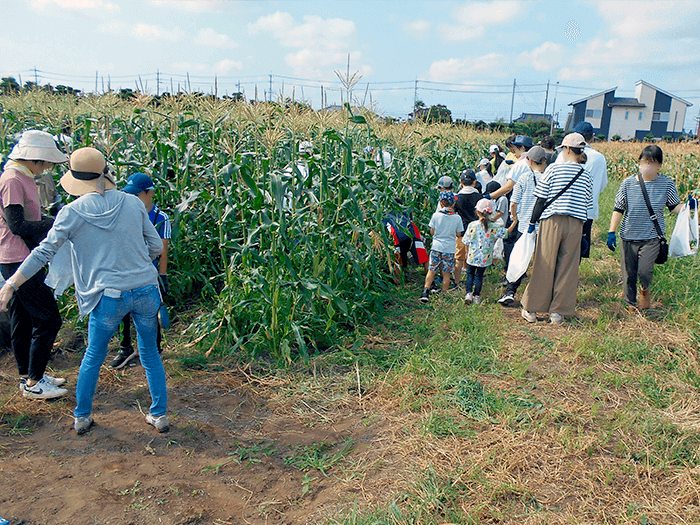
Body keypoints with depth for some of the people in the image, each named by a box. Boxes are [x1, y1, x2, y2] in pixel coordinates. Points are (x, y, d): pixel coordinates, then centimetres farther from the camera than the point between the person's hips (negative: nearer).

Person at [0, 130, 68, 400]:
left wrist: (55, 221, 6)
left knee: (23, 320, 16)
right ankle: (32, 383, 3)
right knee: (48, 319, -7)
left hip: (24, 260, 10)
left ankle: (27, 375, 27)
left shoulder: (24, 179, 15)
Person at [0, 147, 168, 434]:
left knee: (93, 357, 20)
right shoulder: (132, 203, 2)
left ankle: (82, 417, 34)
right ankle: (159, 415, 25)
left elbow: (44, 252, -5)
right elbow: (156, 246, 6)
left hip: (109, 297, -2)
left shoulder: (72, 212, -4)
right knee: (150, 354, 18)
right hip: (146, 291, 2)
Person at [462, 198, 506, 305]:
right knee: (479, 276, 14)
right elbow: (505, 233, -7)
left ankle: (469, 293, 4)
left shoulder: (472, 225, -14)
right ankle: (476, 296, 17)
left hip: (473, 257, -1)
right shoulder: (494, 227, -11)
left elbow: (466, 241, -9)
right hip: (485, 258, 1)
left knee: (470, 274, 17)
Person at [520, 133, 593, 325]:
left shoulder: (553, 169, -4)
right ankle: (558, 312, 11)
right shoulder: (586, 175, 6)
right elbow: (586, 205, 10)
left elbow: (541, 200, -5)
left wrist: (532, 222, 5)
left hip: (553, 221, -2)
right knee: (568, 267, 8)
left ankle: (531, 310, 12)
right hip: (575, 223, 2)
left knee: (544, 266, 4)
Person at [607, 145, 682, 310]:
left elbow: (675, 207, 9)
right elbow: (618, 209, 3)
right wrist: (611, 232, -3)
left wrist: (687, 207, -13)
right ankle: (631, 305, 25)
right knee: (628, 273, 5)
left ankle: (645, 290, 20)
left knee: (644, 270, -15)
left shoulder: (667, 184, 0)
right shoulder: (628, 183, -1)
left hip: (653, 236, -1)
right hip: (629, 236, 1)